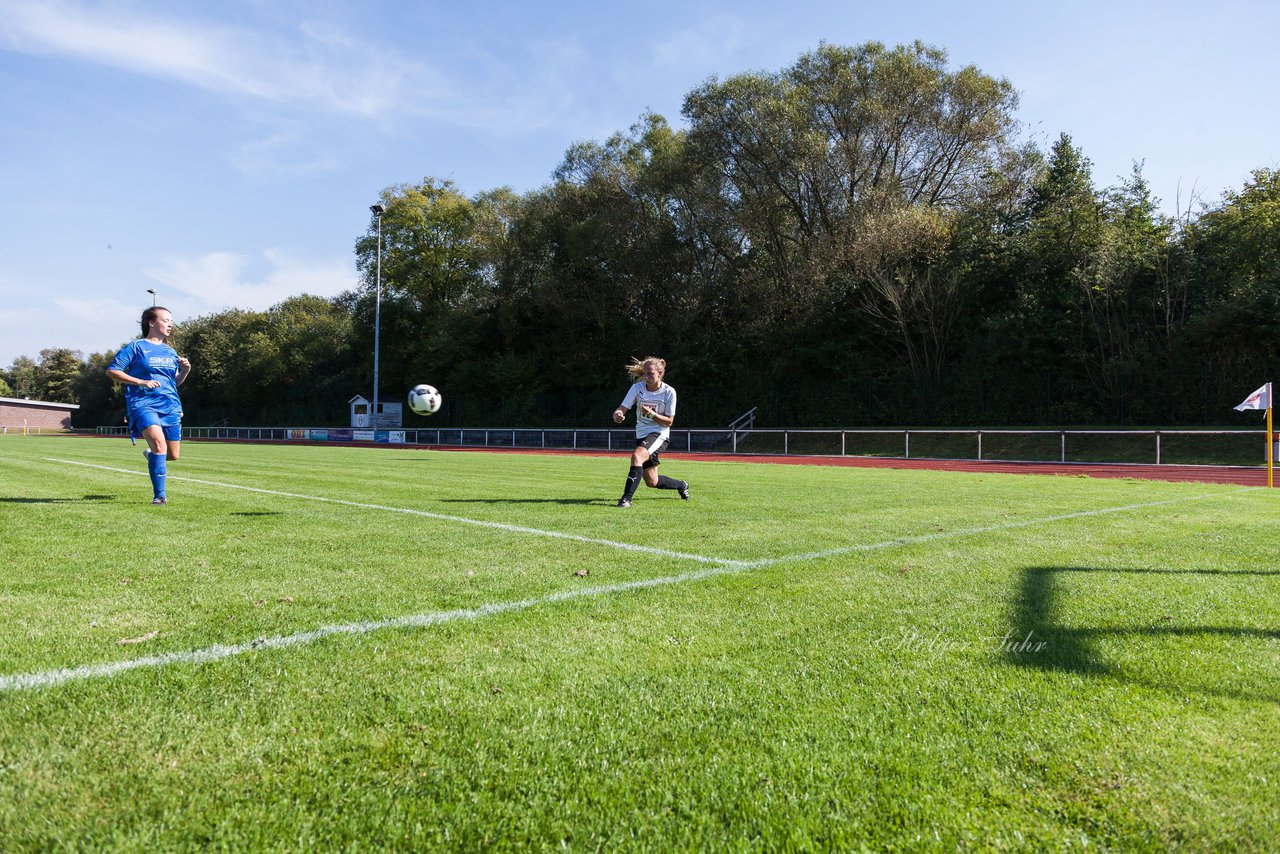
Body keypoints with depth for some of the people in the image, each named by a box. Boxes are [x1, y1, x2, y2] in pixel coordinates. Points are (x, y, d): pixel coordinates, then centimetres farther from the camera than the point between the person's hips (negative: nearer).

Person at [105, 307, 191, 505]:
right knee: (159, 442, -28)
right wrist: (141, 382, -14)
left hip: (170, 405, 6)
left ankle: (151, 455, 44)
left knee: (173, 455, 7)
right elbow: (111, 371, -2)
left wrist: (185, 371, 2)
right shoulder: (136, 346, 1)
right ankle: (160, 495, -22)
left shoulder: (171, 352, 18)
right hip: (143, 404, -6)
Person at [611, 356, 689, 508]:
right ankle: (681, 485, 40)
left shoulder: (669, 392, -11)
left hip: (659, 434, -5)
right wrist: (617, 415, -36)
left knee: (637, 456, -35)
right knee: (652, 482, 10)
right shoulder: (637, 387, -5)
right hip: (642, 435, 5)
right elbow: (622, 409, -13)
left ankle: (627, 498, -32)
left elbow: (669, 422, -8)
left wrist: (652, 414, -25)